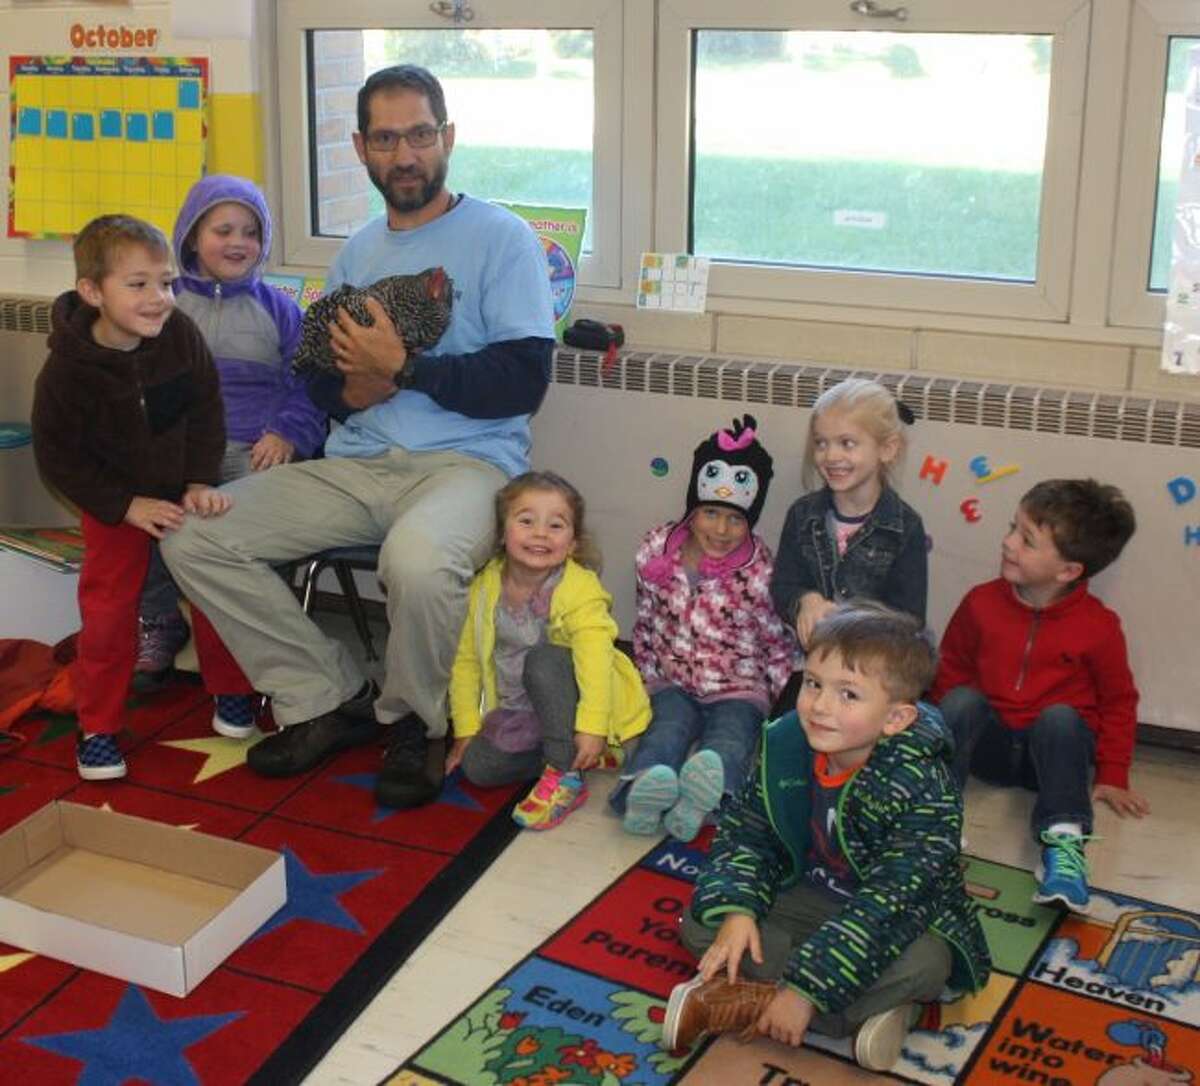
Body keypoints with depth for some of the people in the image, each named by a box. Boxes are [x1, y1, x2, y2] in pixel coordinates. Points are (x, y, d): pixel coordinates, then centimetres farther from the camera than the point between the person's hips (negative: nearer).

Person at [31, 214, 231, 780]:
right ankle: (97, 726, 14)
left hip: (184, 493, 2)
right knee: (108, 612, -1)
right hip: (114, 506, -2)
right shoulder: (67, 370, -22)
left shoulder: (181, 335, -16)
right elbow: (58, 456, -15)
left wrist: (201, 481, -12)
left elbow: (206, 411, -4)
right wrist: (127, 505, -19)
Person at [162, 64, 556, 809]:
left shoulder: (502, 237, -1)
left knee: (418, 559, -40)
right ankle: (330, 700, 2)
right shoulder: (358, 252, 18)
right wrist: (354, 389, -5)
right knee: (195, 538, -10)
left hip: (467, 460, -6)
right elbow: (320, 378, 19)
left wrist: (402, 368, -16)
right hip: (357, 464, 6)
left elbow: (523, 381, -11)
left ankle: (415, 723, -8)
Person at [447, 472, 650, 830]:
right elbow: (468, 660, 2)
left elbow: (595, 658, -32)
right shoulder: (487, 587, -5)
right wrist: (466, 728, -2)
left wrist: (591, 727, -41)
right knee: (478, 766, -17)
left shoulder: (580, 589, -21)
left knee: (542, 660, -34)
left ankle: (566, 776, -24)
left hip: (573, 704, -5)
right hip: (520, 713, 5)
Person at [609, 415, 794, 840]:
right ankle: (645, 786, -60)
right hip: (672, 682, 2)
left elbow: (780, 648, -1)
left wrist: (777, 707, -1)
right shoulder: (656, 551, -3)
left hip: (740, 689, -1)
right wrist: (647, 680, 9)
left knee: (730, 735, -32)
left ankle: (707, 790, -63)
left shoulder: (760, 572, -10)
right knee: (669, 724, -30)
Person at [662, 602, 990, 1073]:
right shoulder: (785, 744, -12)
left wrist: (806, 989, -36)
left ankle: (747, 1002, -26)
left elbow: (886, 905, -33)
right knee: (700, 922, -12)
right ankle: (865, 1009, -20)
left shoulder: (923, 791, -29)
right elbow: (745, 831, -3)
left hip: (895, 921, -5)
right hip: (808, 896, 5)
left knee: (922, 963, -36)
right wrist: (736, 910, -22)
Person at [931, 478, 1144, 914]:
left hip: (1055, 746, -2)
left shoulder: (1098, 626, -10)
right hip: (988, 743, 2)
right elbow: (951, 669, 10)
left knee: (1059, 717, -33)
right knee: (961, 699, -26)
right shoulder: (982, 602, -4)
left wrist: (1112, 776, 0)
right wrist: (945, 734, 0)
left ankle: (1063, 843, -46)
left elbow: (1118, 701, 2)